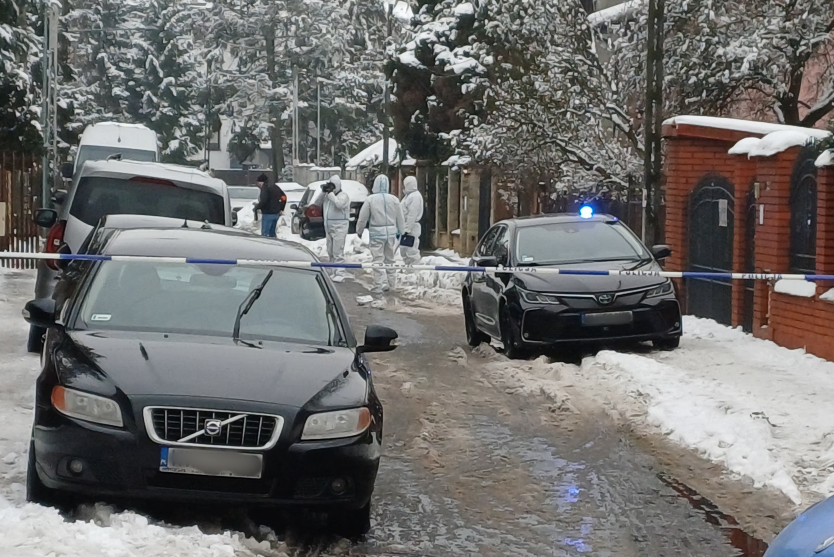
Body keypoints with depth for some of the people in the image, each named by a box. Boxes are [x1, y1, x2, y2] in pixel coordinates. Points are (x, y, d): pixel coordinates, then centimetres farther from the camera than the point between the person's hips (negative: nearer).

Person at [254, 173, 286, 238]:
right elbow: (284, 197, 18)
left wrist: (257, 207, -9)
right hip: (276, 213, 9)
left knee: (265, 233, -7)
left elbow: (263, 201, -25)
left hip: (268, 214, -9)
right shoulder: (274, 186, 14)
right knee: (272, 232, 18)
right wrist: (281, 209, 21)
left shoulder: (265, 188, -13)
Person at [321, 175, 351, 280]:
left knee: (337, 252, -12)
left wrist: (330, 193, -22)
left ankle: (339, 274, -12)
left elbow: (339, 204, -28)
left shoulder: (343, 196, -8)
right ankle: (332, 272, 22)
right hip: (329, 227, 8)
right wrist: (324, 191, 6)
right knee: (330, 252, 14)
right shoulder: (327, 195, 16)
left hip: (339, 228, -8)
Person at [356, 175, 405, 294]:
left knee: (378, 259, 0)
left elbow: (363, 217, -5)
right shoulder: (394, 199, 0)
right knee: (390, 259, 15)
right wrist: (400, 231, 21)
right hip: (391, 233, 4)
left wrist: (359, 231, 11)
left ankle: (379, 286, -5)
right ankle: (391, 284, 22)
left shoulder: (370, 199, -9)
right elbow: (400, 218, 7)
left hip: (376, 233, -3)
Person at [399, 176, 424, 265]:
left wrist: (407, 230, -22)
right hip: (405, 228, 11)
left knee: (411, 251, -9)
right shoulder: (408, 195, 17)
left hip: (411, 229, -11)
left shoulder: (415, 196, -15)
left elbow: (412, 215, -20)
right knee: (404, 251, 15)